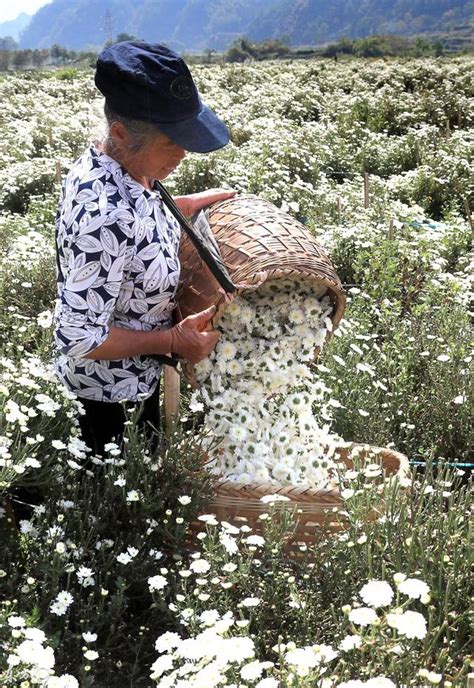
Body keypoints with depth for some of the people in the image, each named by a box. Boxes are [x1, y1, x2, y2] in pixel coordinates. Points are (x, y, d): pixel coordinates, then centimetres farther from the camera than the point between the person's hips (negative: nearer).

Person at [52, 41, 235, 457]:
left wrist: (184, 204, 4)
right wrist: (173, 340, -24)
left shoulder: (113, 163, -11)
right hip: (113, 394, -8)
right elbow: (80, 339, -33)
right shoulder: (106, 217, -39)